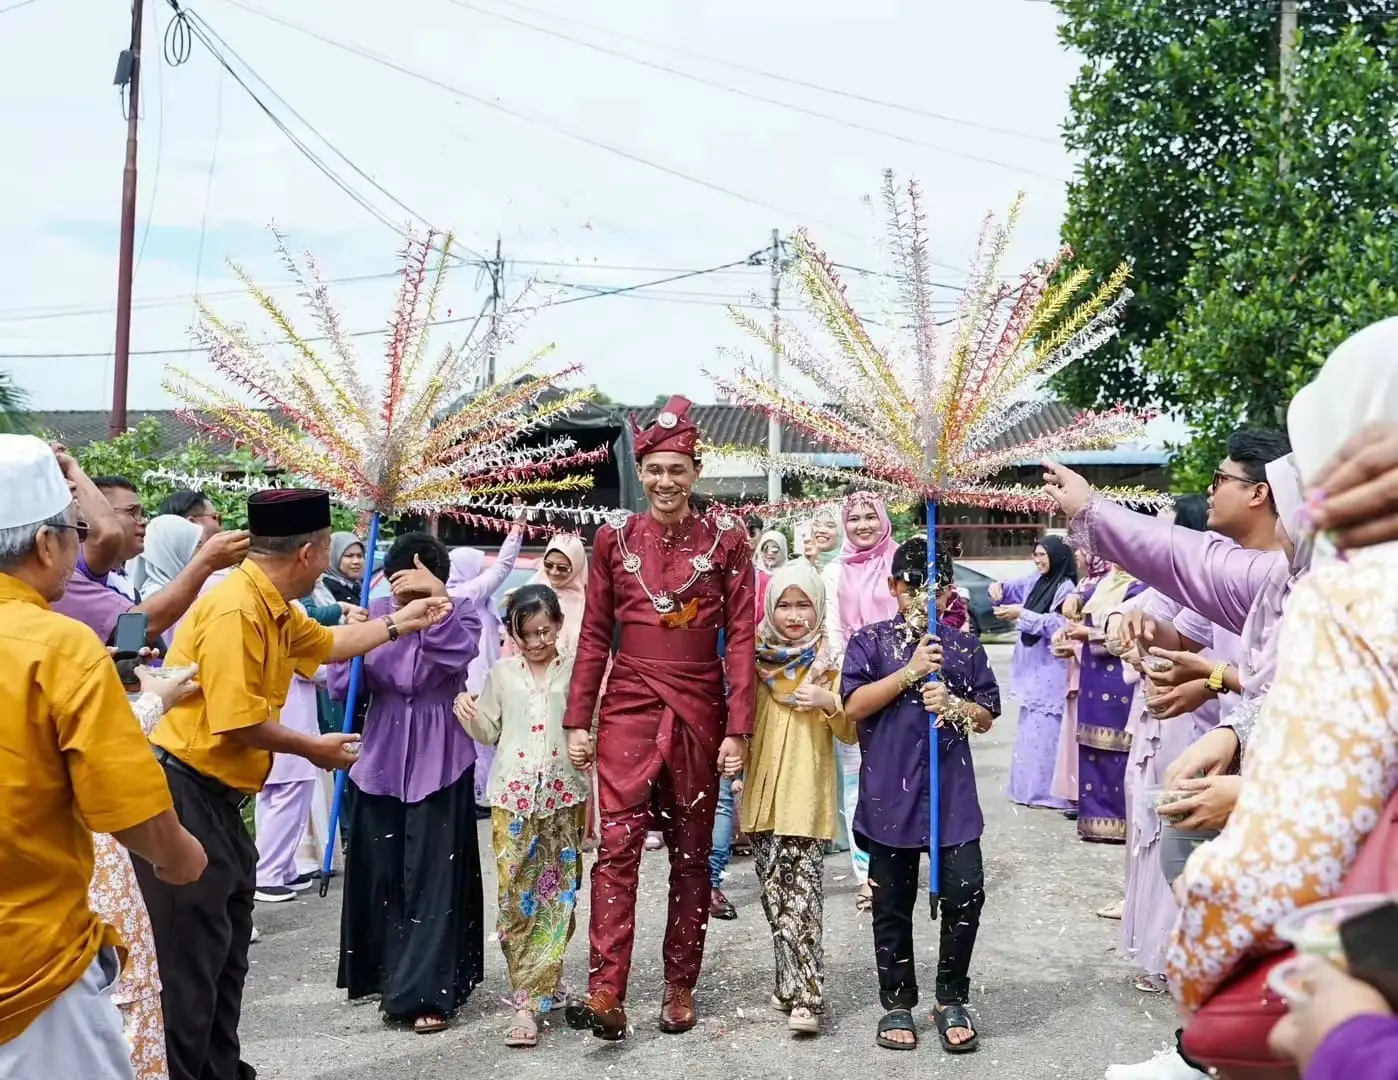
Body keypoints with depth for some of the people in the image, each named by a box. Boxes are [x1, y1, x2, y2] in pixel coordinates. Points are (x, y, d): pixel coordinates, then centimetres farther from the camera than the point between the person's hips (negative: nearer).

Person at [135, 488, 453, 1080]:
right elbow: (236, 720, -26)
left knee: (227, 948, 18)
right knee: (193, 954, -5)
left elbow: (329, 643, 31)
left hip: (216, 794, 11)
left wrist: (400, 623, 34)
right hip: (180, 791, -11)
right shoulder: (235, 609, -22)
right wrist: (313, 749, -11)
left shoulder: (274, 608, 10)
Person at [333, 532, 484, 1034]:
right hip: (381, 759, 4)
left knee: (432, 875, -3)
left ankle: (426, 991, 2)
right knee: (378, 871, 13)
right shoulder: (377, 611, 1)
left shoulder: (461, 614, -7)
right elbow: (341, 687, -1)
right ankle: (385, 973, 31)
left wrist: (437, 600, -39)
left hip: (438, 763, -4)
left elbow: (457, 655, -30)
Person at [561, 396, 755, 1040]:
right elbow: (594, 635, 6)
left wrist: (738, 730, -7)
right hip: (629, 704, 0)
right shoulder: (615, 536, 3)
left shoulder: (725, 538, 0)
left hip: (700, 710, 0)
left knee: (691, 852, 9)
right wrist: (577, 720, 1)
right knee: (618, 844, -11)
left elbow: (741, 637, -2)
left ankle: (680, 988, 20)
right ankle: (605, 994, -13)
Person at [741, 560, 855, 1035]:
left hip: (807, 794, -4)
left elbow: (850, 733, -1)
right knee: (775, 895, 10)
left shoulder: (829, 664, -1)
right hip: (763, 792, 4)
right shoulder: (757, 658, 8)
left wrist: (830, 702, -18)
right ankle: (794, 984, 21)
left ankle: (805, 996, -10)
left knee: (800, 897, -11)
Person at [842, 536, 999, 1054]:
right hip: (890, 792, -1)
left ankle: (951, 1001, 15)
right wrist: (910, 671, -14)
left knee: (965, 893, -4)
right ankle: (897, 1003, 23)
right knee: (893, 903, 8)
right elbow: (853, 706, -9)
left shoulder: (965, 647, 9)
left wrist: (952, 705, -10)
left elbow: (987, 716, 10)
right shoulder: (870, 642, 2)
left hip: (951, 790, 2)